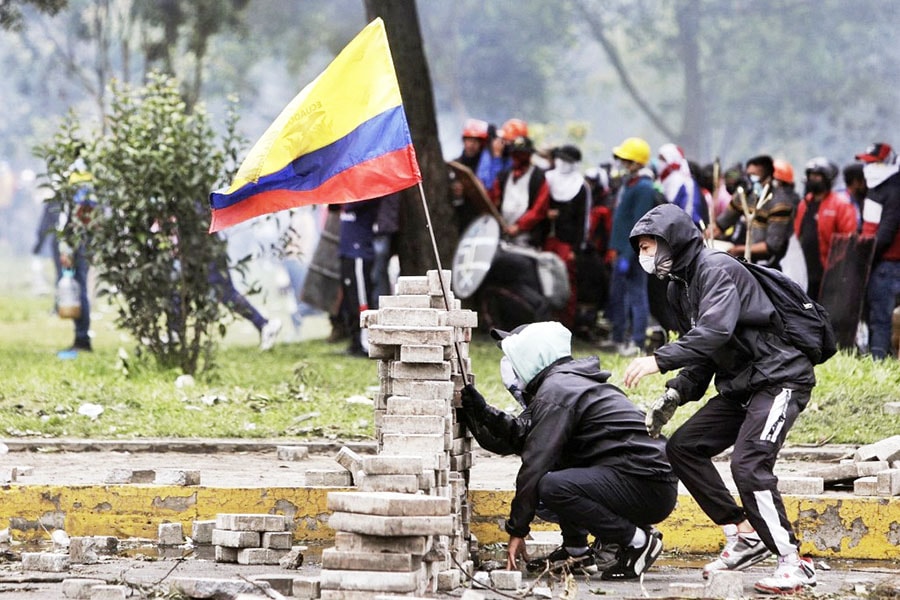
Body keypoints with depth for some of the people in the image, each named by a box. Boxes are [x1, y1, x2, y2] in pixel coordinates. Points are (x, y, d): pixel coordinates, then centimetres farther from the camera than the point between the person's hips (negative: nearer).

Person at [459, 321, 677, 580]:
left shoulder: (555, 392, -11)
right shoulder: (566, 381, 20)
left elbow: (535, 465, -13)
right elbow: (517, 437, 19)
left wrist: (517, 530, -9)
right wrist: (479, 409, 14)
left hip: (650, 488, -10)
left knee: (551, 488, -28)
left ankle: (637, 541, -14)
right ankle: (576, 551, 15)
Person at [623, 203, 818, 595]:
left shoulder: (716, 269, -16)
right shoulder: (679, 287, 14)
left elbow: (715, 331, -32)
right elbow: (700, 356, 17)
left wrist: (659, 360, -35)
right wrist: (675, 395, 1)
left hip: (779, 378, -10)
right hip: (739, 386, 10)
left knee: (749, 464, -23)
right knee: (682, 447, 5)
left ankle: (793, 564, -18)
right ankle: (744, 536, 8)